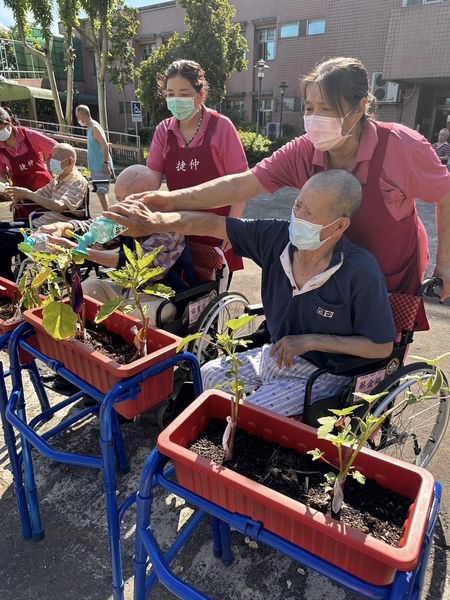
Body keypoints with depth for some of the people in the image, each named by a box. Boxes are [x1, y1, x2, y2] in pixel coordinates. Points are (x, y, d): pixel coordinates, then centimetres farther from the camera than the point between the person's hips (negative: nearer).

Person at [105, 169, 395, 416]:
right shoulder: (278, 236, -14)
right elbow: (212, 224, -9)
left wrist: (311, 340, -21)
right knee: (206, 376, 6)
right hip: (275, 354, 6)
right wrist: (156, 222, -18)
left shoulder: (361, 272, -26)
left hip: (322, 373, -5)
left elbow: (382, 347, -17)